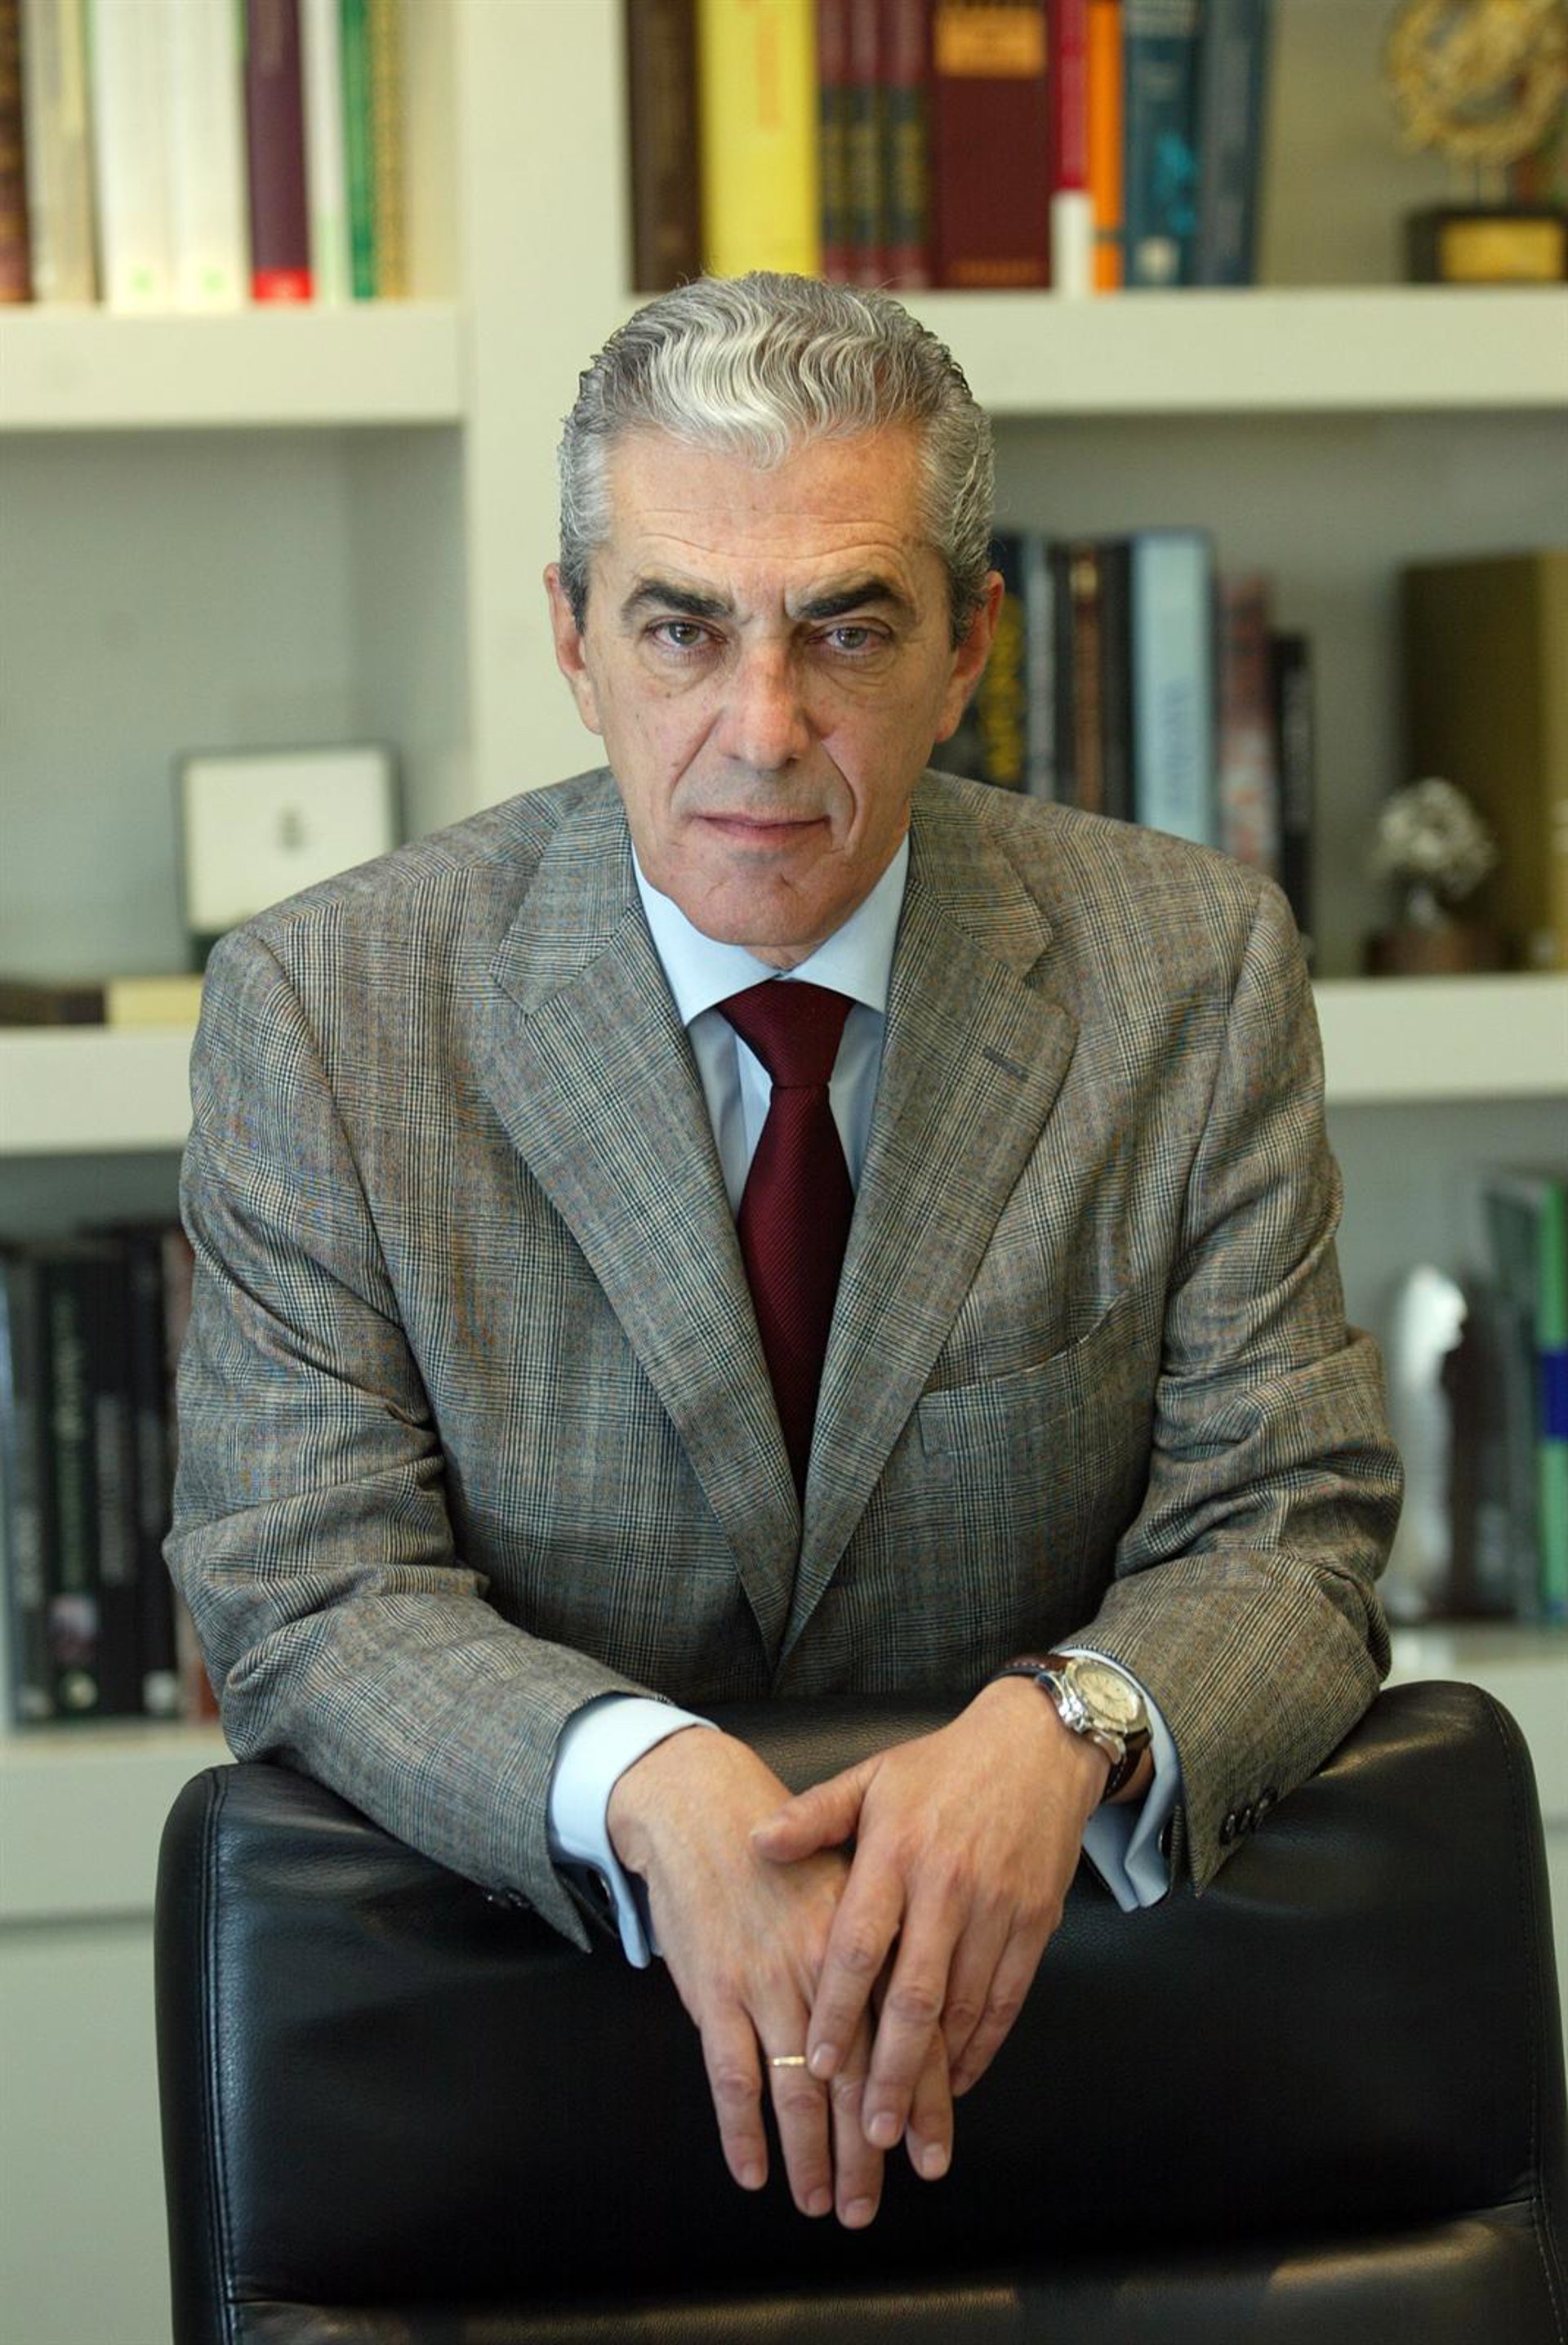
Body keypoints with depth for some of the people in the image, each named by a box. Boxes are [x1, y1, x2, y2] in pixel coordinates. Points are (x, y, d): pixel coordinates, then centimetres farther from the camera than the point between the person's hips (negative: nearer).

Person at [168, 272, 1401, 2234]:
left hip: (1046, 1988, 1)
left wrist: (1067, 1729, -26)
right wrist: (650, 1786, -29)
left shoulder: (1193, 972, 0)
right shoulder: (320, 1015, -4)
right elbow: (307, 1592, -8)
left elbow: (1284, 1537, -2)